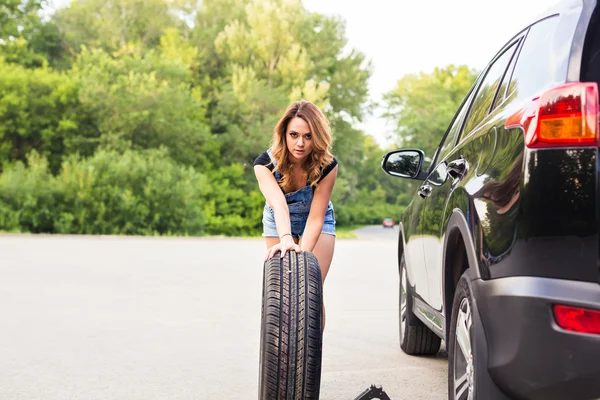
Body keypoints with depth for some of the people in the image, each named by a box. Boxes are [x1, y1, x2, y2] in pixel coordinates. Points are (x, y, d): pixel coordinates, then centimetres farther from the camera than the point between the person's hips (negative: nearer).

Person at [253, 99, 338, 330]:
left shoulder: (327, 166, -30)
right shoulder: (265, 164, -30)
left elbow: (315, 218, -31)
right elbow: (279, 204, -47)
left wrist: (303, 252, -45)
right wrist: (286, 239, -65)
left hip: (317, 222, -1)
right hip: (278, 222, 1)